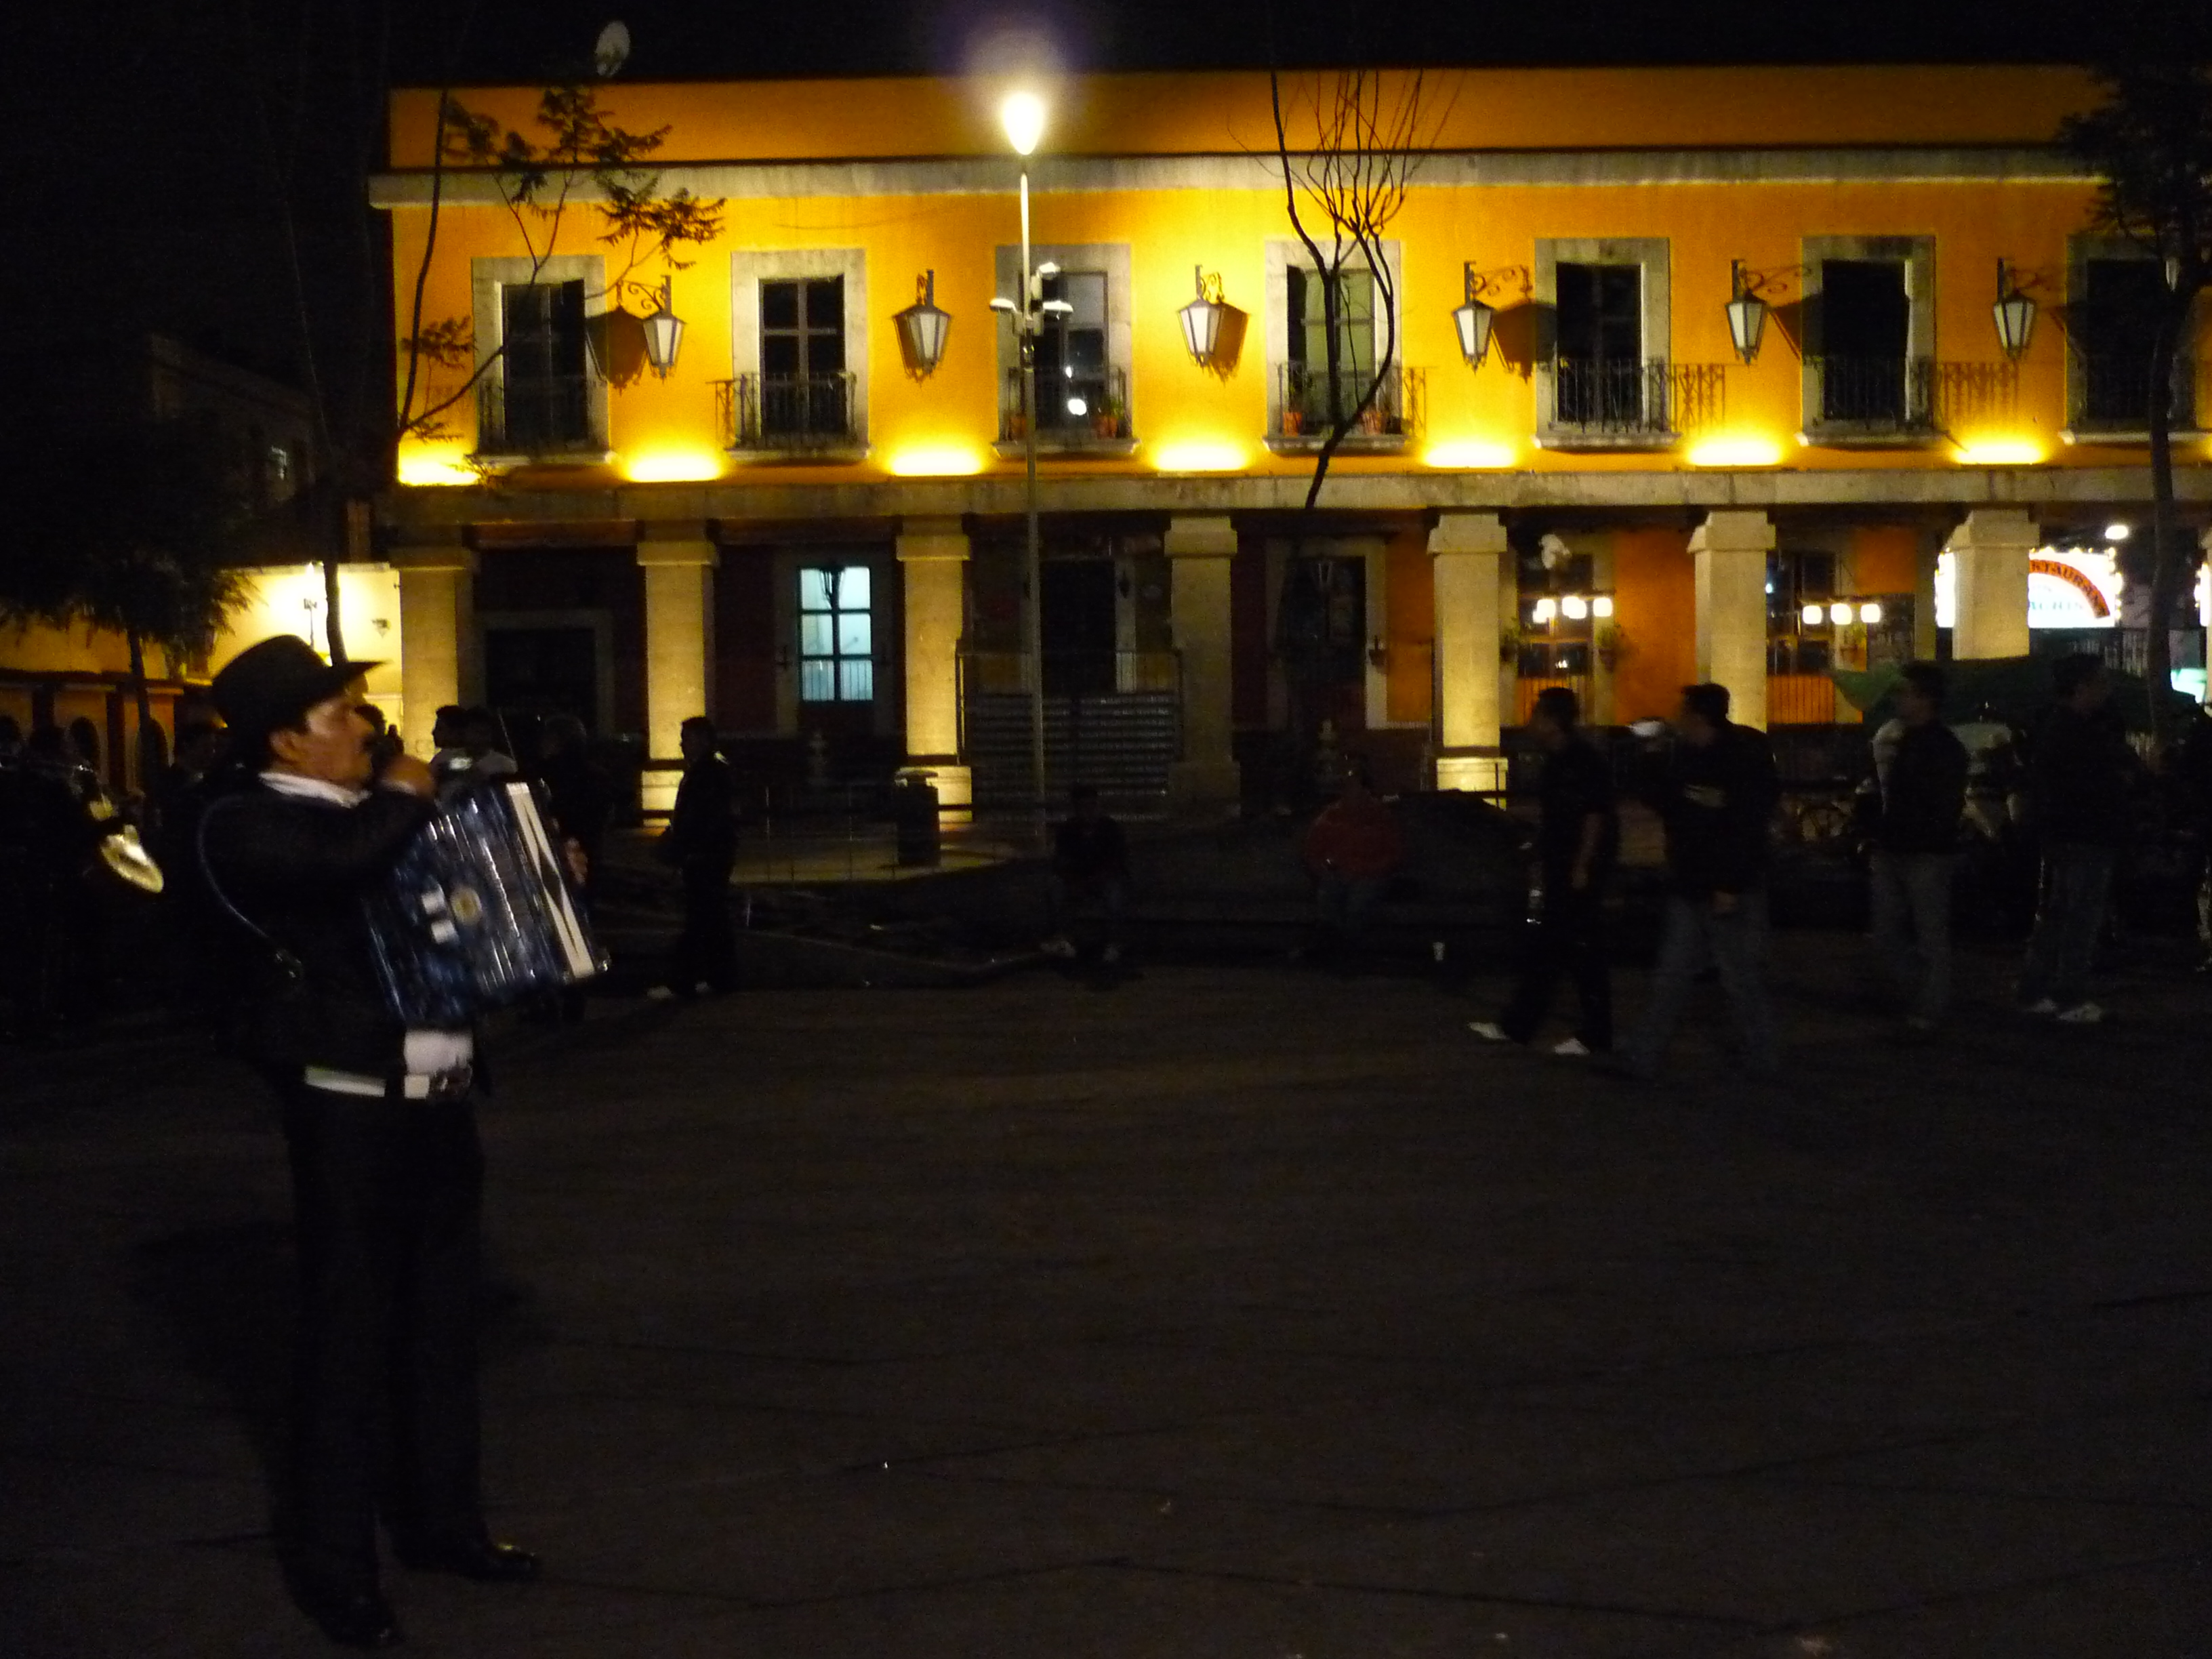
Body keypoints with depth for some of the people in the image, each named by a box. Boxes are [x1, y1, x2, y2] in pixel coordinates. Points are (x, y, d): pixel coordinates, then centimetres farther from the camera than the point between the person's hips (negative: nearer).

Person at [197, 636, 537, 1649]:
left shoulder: (374, 808, 14)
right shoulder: (248, 825, -11)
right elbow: (346, 859, -32)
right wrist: (403, 798, -13)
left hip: (439, 1096, 8)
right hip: (351, 1106, -8)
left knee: (441, 1316, 15)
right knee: (350, 1329, -2)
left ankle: (440, 1518, 29)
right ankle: (332, 1561, 8)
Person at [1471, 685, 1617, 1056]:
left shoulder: (1585, 762, -15)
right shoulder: (1556, 762, 13)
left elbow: (1595, 817, -18)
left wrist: (1582, 868, -20)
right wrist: (1542, 863, 18)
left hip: (1582, 869, -10)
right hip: (1559, 869, 10)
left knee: (1584, 952, -3)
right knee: (1545, 949, 10)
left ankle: (1595, 1036, 5)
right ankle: (1516, 1026, 14)